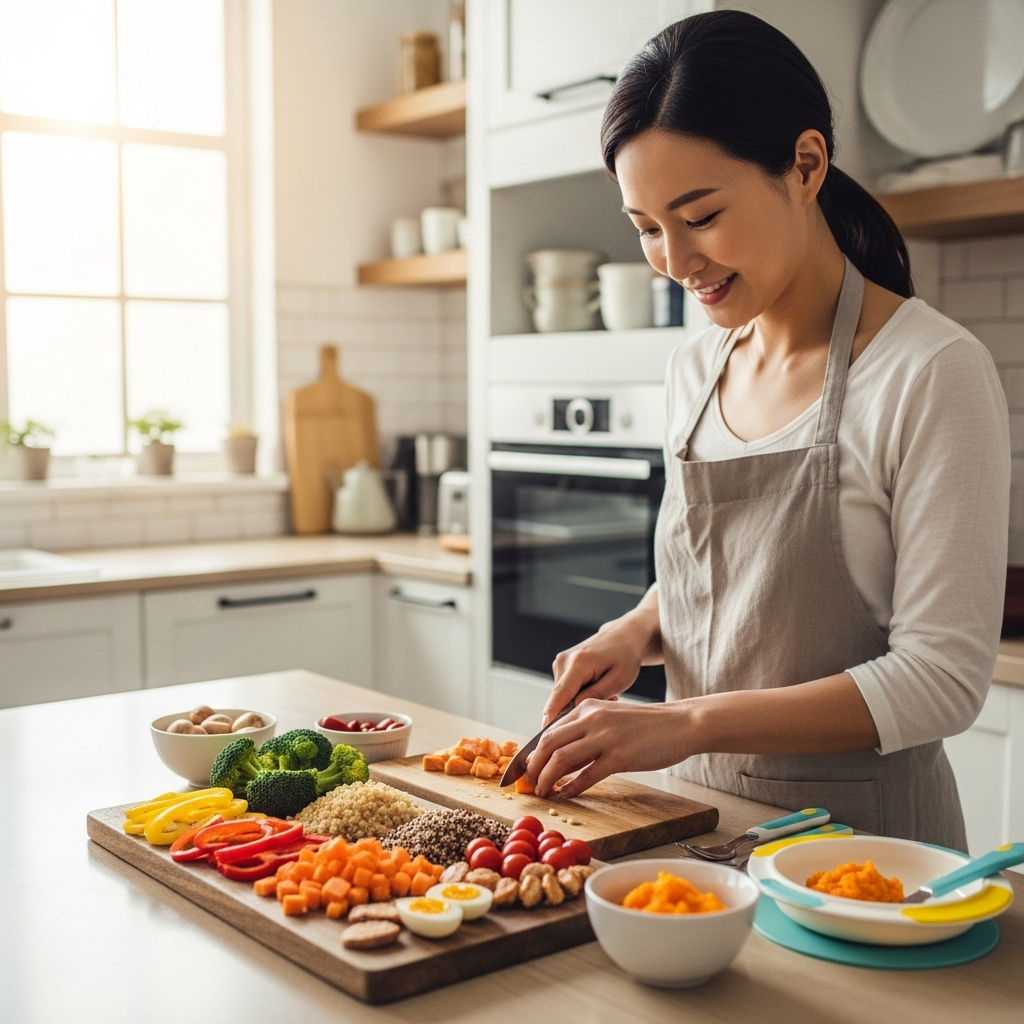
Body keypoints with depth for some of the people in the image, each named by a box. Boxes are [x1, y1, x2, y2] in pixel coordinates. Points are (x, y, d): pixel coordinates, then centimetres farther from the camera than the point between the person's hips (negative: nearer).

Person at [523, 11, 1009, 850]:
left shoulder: (933, 373, -18)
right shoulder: (693, 371, 3)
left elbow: (944, 676, -20)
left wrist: (689, 723, -25)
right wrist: (638, 631, -6)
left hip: (859, 828, -5)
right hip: (700, 811, 6)